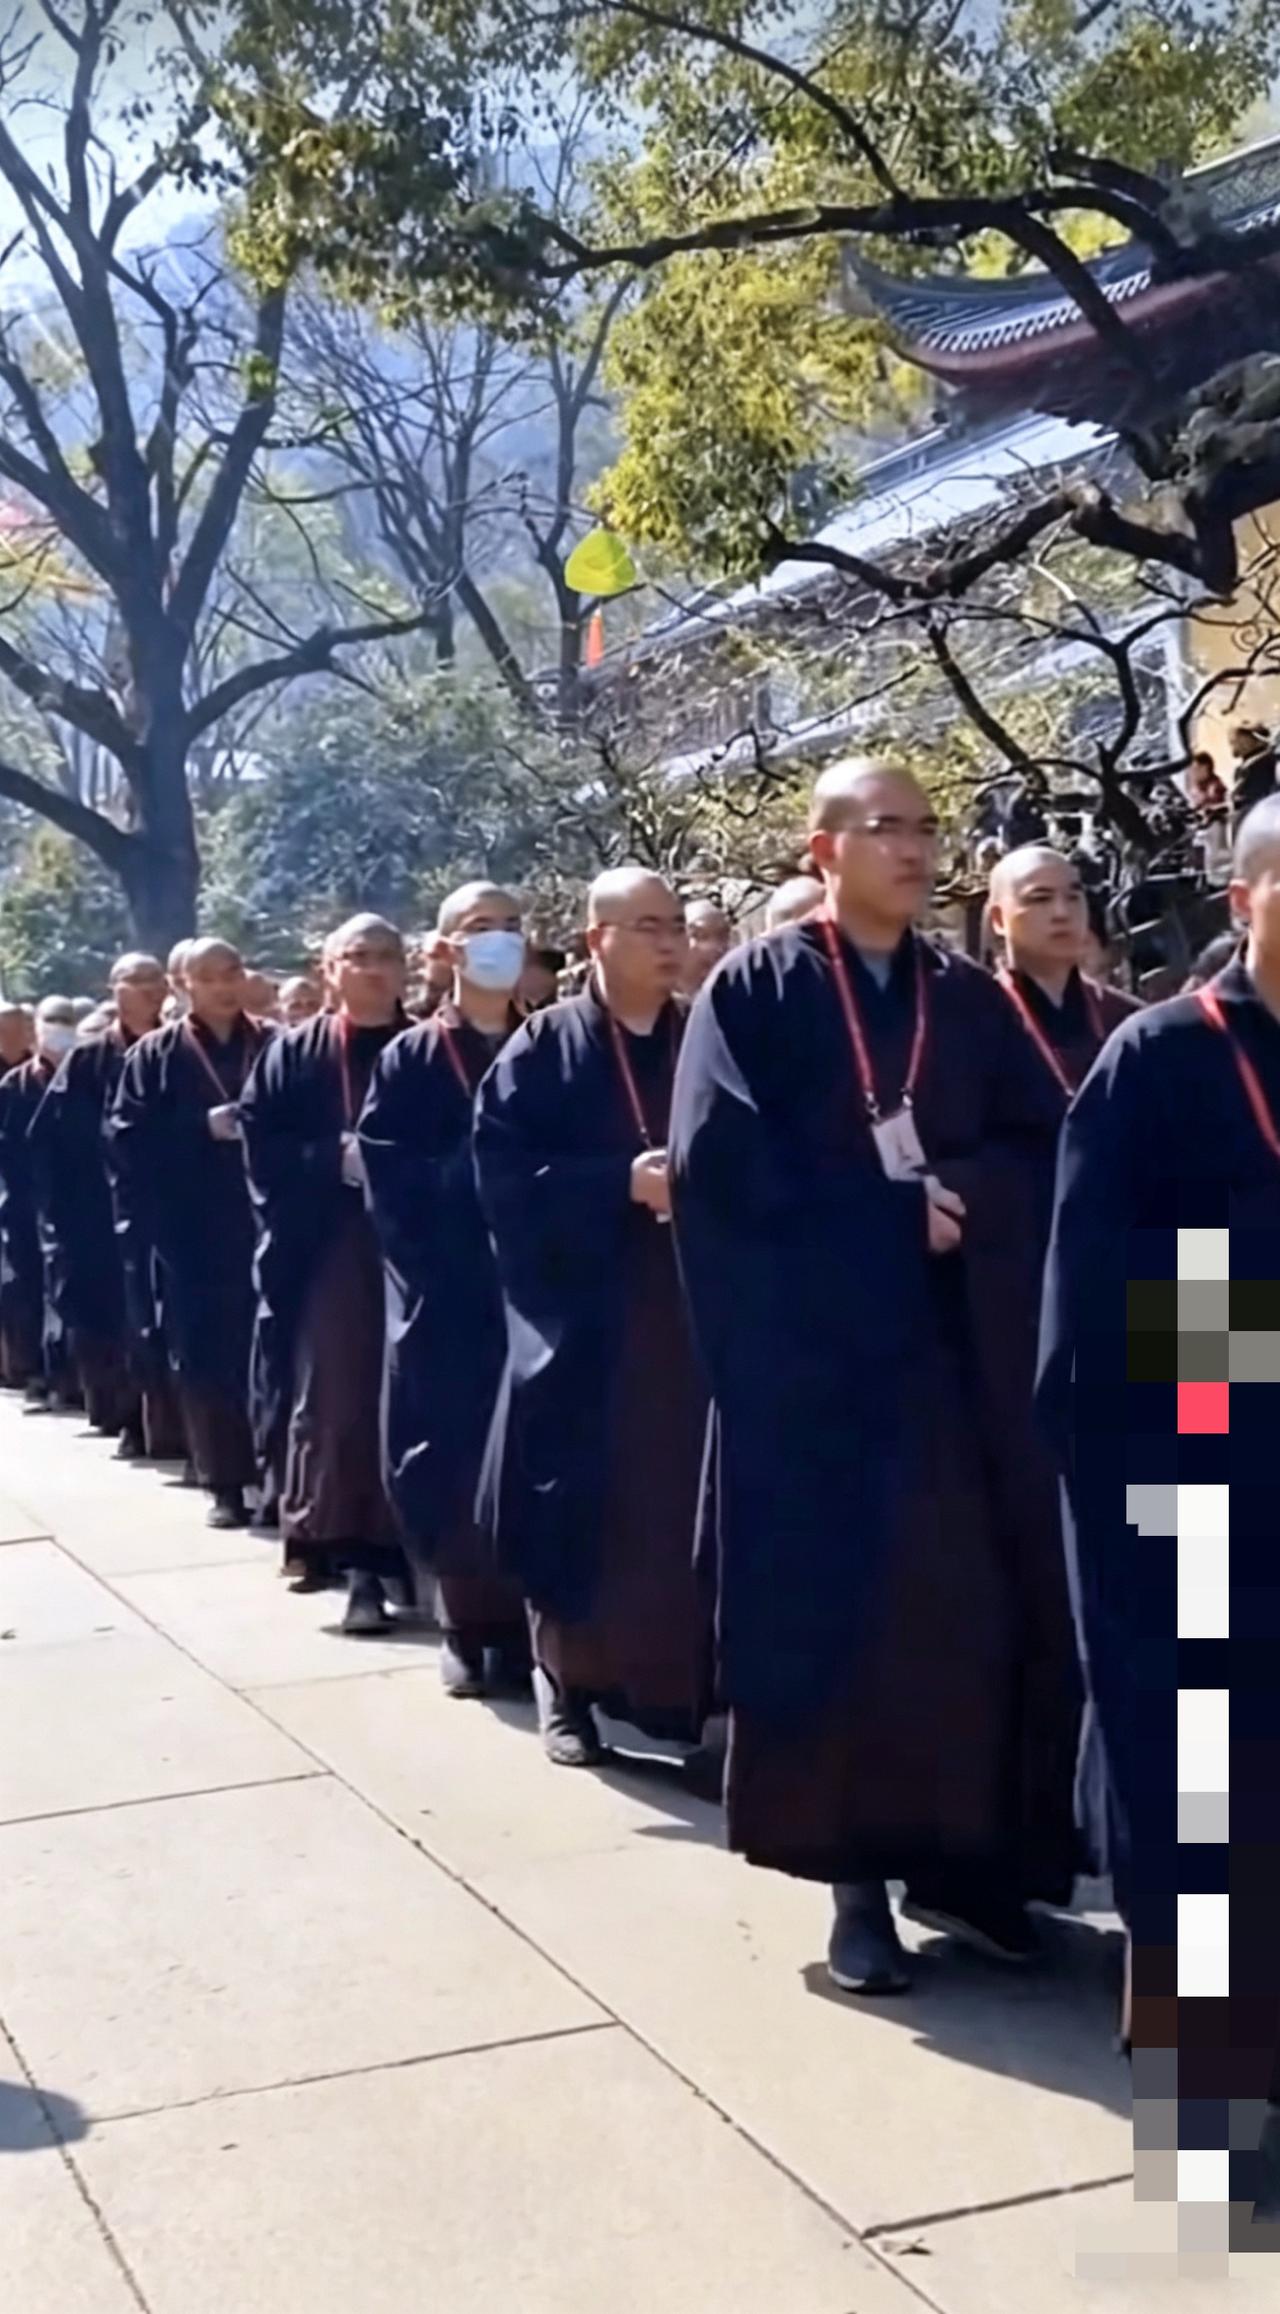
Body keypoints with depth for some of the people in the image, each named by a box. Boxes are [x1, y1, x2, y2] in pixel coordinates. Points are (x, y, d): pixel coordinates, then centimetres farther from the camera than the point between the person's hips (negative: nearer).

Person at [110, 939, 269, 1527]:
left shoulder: (276, 1046, 9)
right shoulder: (155, 1055, 6)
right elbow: (127, 1138, -4)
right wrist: (205, 1126, -14)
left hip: (264, 1224, 0)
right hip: (191, 1233, 0)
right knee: (205, 1360, 2)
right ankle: (225, 1483, 11)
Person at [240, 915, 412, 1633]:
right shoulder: (292, 1054, 6)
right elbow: (264, 1148, -1)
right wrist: (336, 1159, -14)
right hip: (325, 1251, -1)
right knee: (335, 1403, -3)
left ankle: (405, 1546, 16)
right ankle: (355, 1555, 2)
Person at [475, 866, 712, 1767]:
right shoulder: (544, 1047, 2)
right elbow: (507, 1172, -8)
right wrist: (625, 1182, -17)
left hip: (690, 1316, 2)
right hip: (582, 1318, -2)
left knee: (682, 1506, 1)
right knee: (582, 1505, 3)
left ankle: (680, 1683, 12)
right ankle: (569, 1685, 17)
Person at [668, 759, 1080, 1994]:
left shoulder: (970, 999, 12)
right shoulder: (755, 989, -1)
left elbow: (1043, 1150, 5)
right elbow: (722, 1162, -13)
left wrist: (957, 1197, -15)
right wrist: (894, 1215, -13)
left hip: (964, 1350, 4)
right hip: (813, 1357, -4)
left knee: (974, 1606, 4)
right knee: (833, 1612, 1)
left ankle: (961, 1853, 19)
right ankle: (857, 1876, 12)